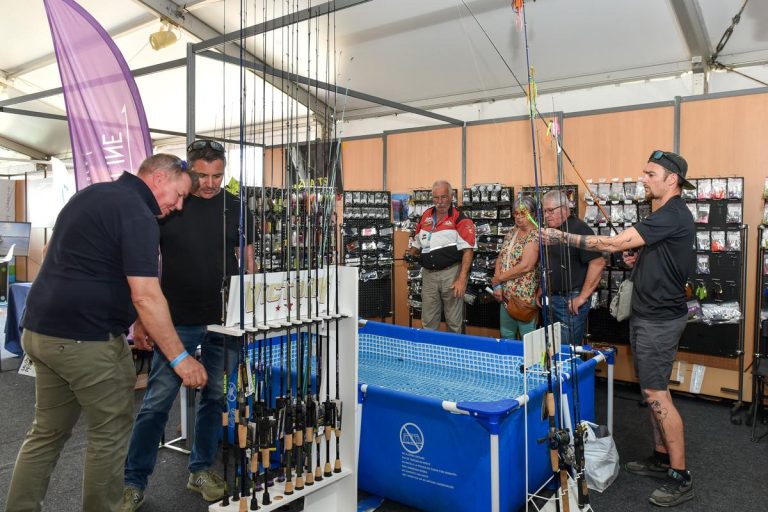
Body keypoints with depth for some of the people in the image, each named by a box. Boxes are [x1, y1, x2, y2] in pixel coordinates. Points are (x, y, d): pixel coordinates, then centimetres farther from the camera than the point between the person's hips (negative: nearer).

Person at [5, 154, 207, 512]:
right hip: (86, 339, -9)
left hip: (40, 330, 9)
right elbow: (146, 296, -22)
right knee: (110, 433, 7)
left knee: (47, 431, 19)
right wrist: (180, 358, -19)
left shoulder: (91, 194, 15)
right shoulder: (137, 214, -15)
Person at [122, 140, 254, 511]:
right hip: (176, 322, -2)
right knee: (157, 402, 2)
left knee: (215, 398, 11)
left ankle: (201, 470, 28)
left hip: (225, 323, 3)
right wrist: (140, 318, -4)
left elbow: (248, 261, 10)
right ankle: (134, 482, 16)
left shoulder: (235, 208, 5)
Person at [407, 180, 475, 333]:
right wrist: (411, 254, 2)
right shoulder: (426, 216, 10)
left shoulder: (460, 220, -8)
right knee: (428, 322, 12)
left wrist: (462, 279, -18)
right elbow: (418, 243, 22)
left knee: (454, 322, 6)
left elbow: (468, 250, -12)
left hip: (451, 273, -5)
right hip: (429, 274, 5)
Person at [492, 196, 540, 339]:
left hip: (525, 295, -7)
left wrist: (498, 278, -11)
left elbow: (526, 266, -21)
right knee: (506, 337, 16)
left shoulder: (535, 235, -12)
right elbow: (500, 258, 10)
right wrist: (497, 285, -3)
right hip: (506, 294, 7)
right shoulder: (511, 233, 11)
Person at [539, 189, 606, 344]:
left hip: (571, 301, -8)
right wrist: (542, 290, 15)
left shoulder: (579, 229, -14)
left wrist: (582, 297, -19)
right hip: (551, 299, 8)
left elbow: (598, 263, -21)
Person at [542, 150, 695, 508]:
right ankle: (660, 458, 28)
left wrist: (562, 237, -23)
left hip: (660, 318, -10)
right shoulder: (664, 214, 13)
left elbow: (614, 243, -25)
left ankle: (680, 477, 6)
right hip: (647, 314, 10)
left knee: (656, 394, -5)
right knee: (653, 390, 16)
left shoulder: (673, 215, -19)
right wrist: (637, 256, 4)